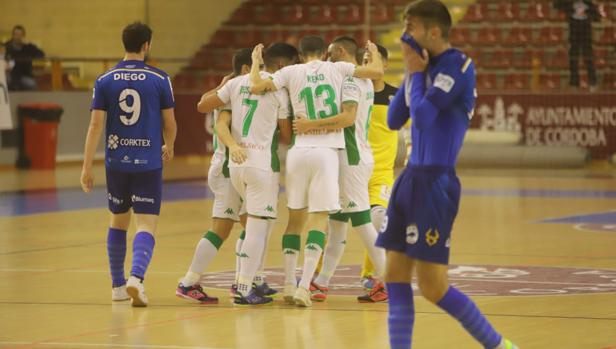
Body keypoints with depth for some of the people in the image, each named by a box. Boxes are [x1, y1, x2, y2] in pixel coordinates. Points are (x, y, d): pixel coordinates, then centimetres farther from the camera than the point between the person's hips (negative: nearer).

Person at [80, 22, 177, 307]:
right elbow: (170, 124, 2)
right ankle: (136, 278, -26)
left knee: (118, 222, 19)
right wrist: (169, 147, 24)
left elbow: (95, 125, -3)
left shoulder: (105, 81, 0)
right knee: (146, 226, -3)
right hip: (148, 163, -3)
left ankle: (117, 285, 25)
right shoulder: (159, 79, -4)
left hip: (116, 163, 3)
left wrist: (87, 167, 0)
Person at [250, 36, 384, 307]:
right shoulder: (337, 69, 5)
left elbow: (256, 86, -1)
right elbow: (377, 72, 4)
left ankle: (289, 284, 14)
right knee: (319, 219, -2)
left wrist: (256, 61, 17)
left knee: (295, 218, 15)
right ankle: (304, 287, -13)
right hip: (326, 152, -2)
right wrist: (374, 53, 25)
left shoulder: (291, 72, 5)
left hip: (299, 151, 2)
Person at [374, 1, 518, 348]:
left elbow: (423, 118, -20)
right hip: (412, 177, 9)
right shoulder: (428, 66, 13)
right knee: (395, 277, 4)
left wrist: (416, 73, -6)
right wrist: (412, 74, 6)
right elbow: (394, 120, 15)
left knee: (433, 286, -6)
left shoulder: (457, 65, -12)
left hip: (436, 182, -9)